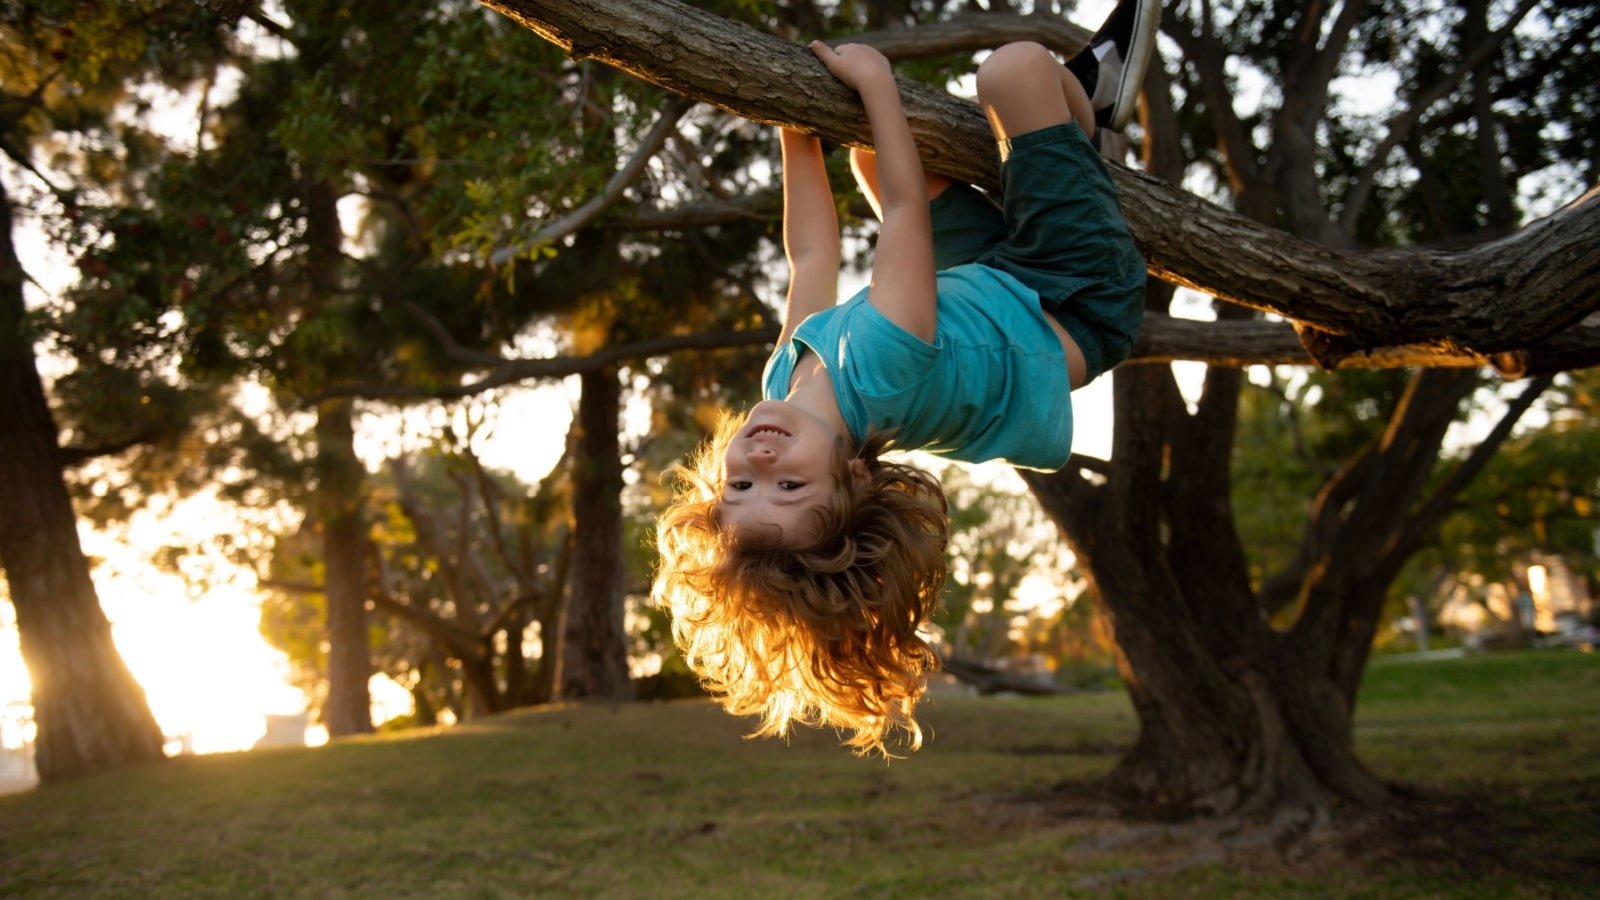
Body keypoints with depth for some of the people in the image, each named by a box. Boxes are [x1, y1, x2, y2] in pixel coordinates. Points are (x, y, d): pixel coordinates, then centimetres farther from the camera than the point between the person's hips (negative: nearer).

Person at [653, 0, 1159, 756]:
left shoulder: (784, 381, -25)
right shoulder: (877, 372, -45)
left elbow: (810, 257, -11)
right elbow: (906, 204, -35)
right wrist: (873, 79, -24)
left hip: (984, 288, 6)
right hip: (1071, 302, -6)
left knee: (871, 147, 18)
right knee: (1014, 69, -18)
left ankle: (1088, 87, 35)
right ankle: (1086, 95, 22)